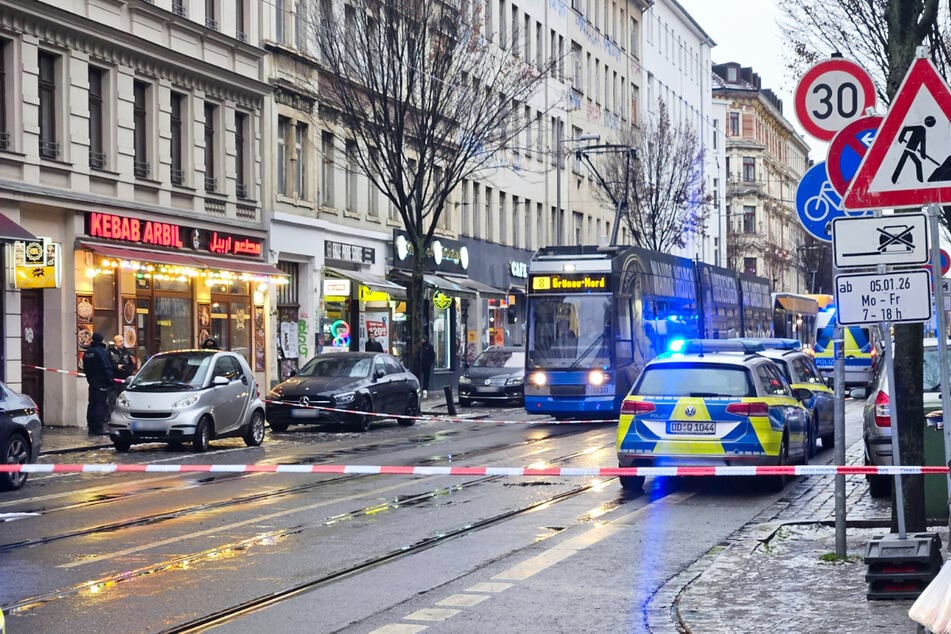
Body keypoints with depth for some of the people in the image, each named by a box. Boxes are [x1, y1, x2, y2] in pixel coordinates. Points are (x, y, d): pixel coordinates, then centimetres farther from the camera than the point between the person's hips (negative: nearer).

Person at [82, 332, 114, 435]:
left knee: (92, 405, 11)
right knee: (100, 405, -7)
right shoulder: (102, 352, -13)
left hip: (92, 383, 7)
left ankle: (91, 427, 13)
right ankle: (99, 428, -10)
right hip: (102, 384, -7)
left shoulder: (87, 352, 12)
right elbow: (107, 368, -16)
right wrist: (110, 381, -11)